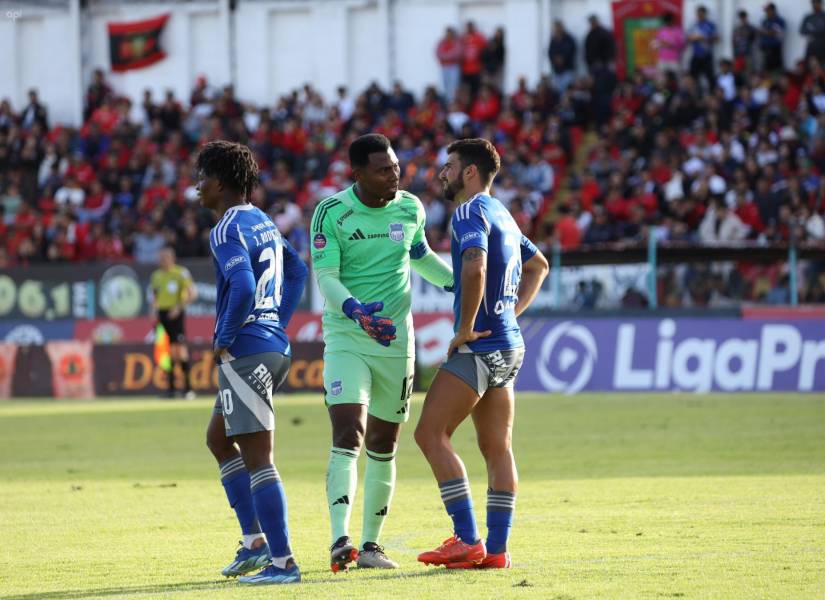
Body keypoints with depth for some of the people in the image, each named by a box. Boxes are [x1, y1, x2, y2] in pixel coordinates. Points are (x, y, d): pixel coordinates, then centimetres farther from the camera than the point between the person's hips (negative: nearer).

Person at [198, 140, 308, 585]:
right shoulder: (263, 223, 16)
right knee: (218, 437, 22)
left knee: (257, 457, -8)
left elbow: (243, 285, -28)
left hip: (245, 350, -10)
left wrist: (224, 339, -16)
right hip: (273, 346, 10)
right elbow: (297, 271, 27)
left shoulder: (227, 231, -14)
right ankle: (254, 541, 20)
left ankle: (282, 561, -8)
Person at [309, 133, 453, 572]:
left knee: (383, 444, 8)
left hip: (396, 339, 5)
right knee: (347, 435, -20)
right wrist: (354, 310, -31)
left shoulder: (410, 209, 5)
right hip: (346, 338, -5)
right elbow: (325, 276, -14)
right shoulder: (331, 212, -9)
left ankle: (370, 544, 17)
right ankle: (340, 540, -29)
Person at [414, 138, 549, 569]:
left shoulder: (471, 212, -11)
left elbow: (474, 267, -30)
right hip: (507, 344, 10)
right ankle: (496, 549, 5)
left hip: (480, 345, -10)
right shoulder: (500, 214, 19)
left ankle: (468, 541, -14)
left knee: (431, 434, -8)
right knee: (496, 447, 8)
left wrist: (466, 327, -21)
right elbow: (538, 265, 34)